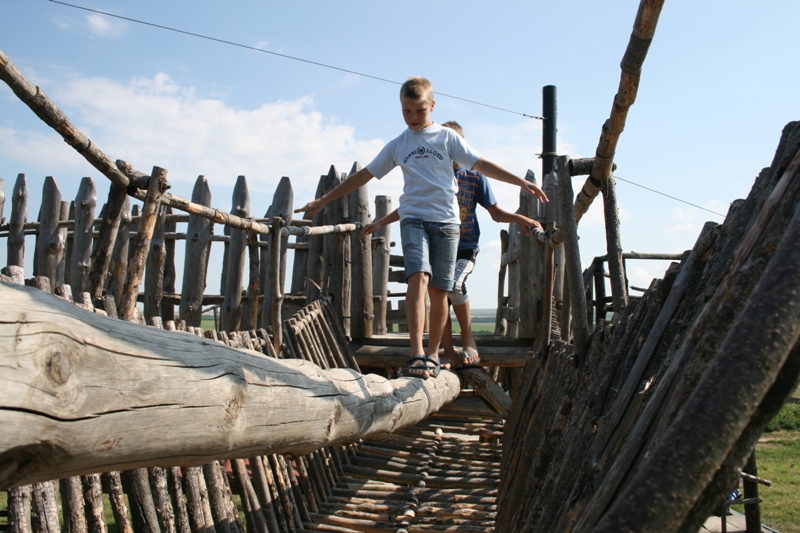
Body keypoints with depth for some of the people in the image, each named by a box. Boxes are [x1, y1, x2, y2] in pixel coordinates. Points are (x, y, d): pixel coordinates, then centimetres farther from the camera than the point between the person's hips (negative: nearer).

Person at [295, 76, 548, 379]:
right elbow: (364, 175, 15)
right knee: (418, 277, -22)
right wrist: (323, 200, 14)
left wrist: (521, 182, -7)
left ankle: (433, 354, 14)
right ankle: (417, 354, -28)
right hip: (413, 218, 0)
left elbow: (481, 165, 4)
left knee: (439, 291, 0)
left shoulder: (447, 137, 10)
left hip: (446, 220, 0)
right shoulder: (397, 145, 13)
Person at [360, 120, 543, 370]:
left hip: (465, 247, -3)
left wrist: (519, 218, -11)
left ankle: (468, 337, -4)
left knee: (454, 286, -27)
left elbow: (496, 213, 7)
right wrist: (380, 222, 10)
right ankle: (448, 352, 10)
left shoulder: (474, 176, 2)